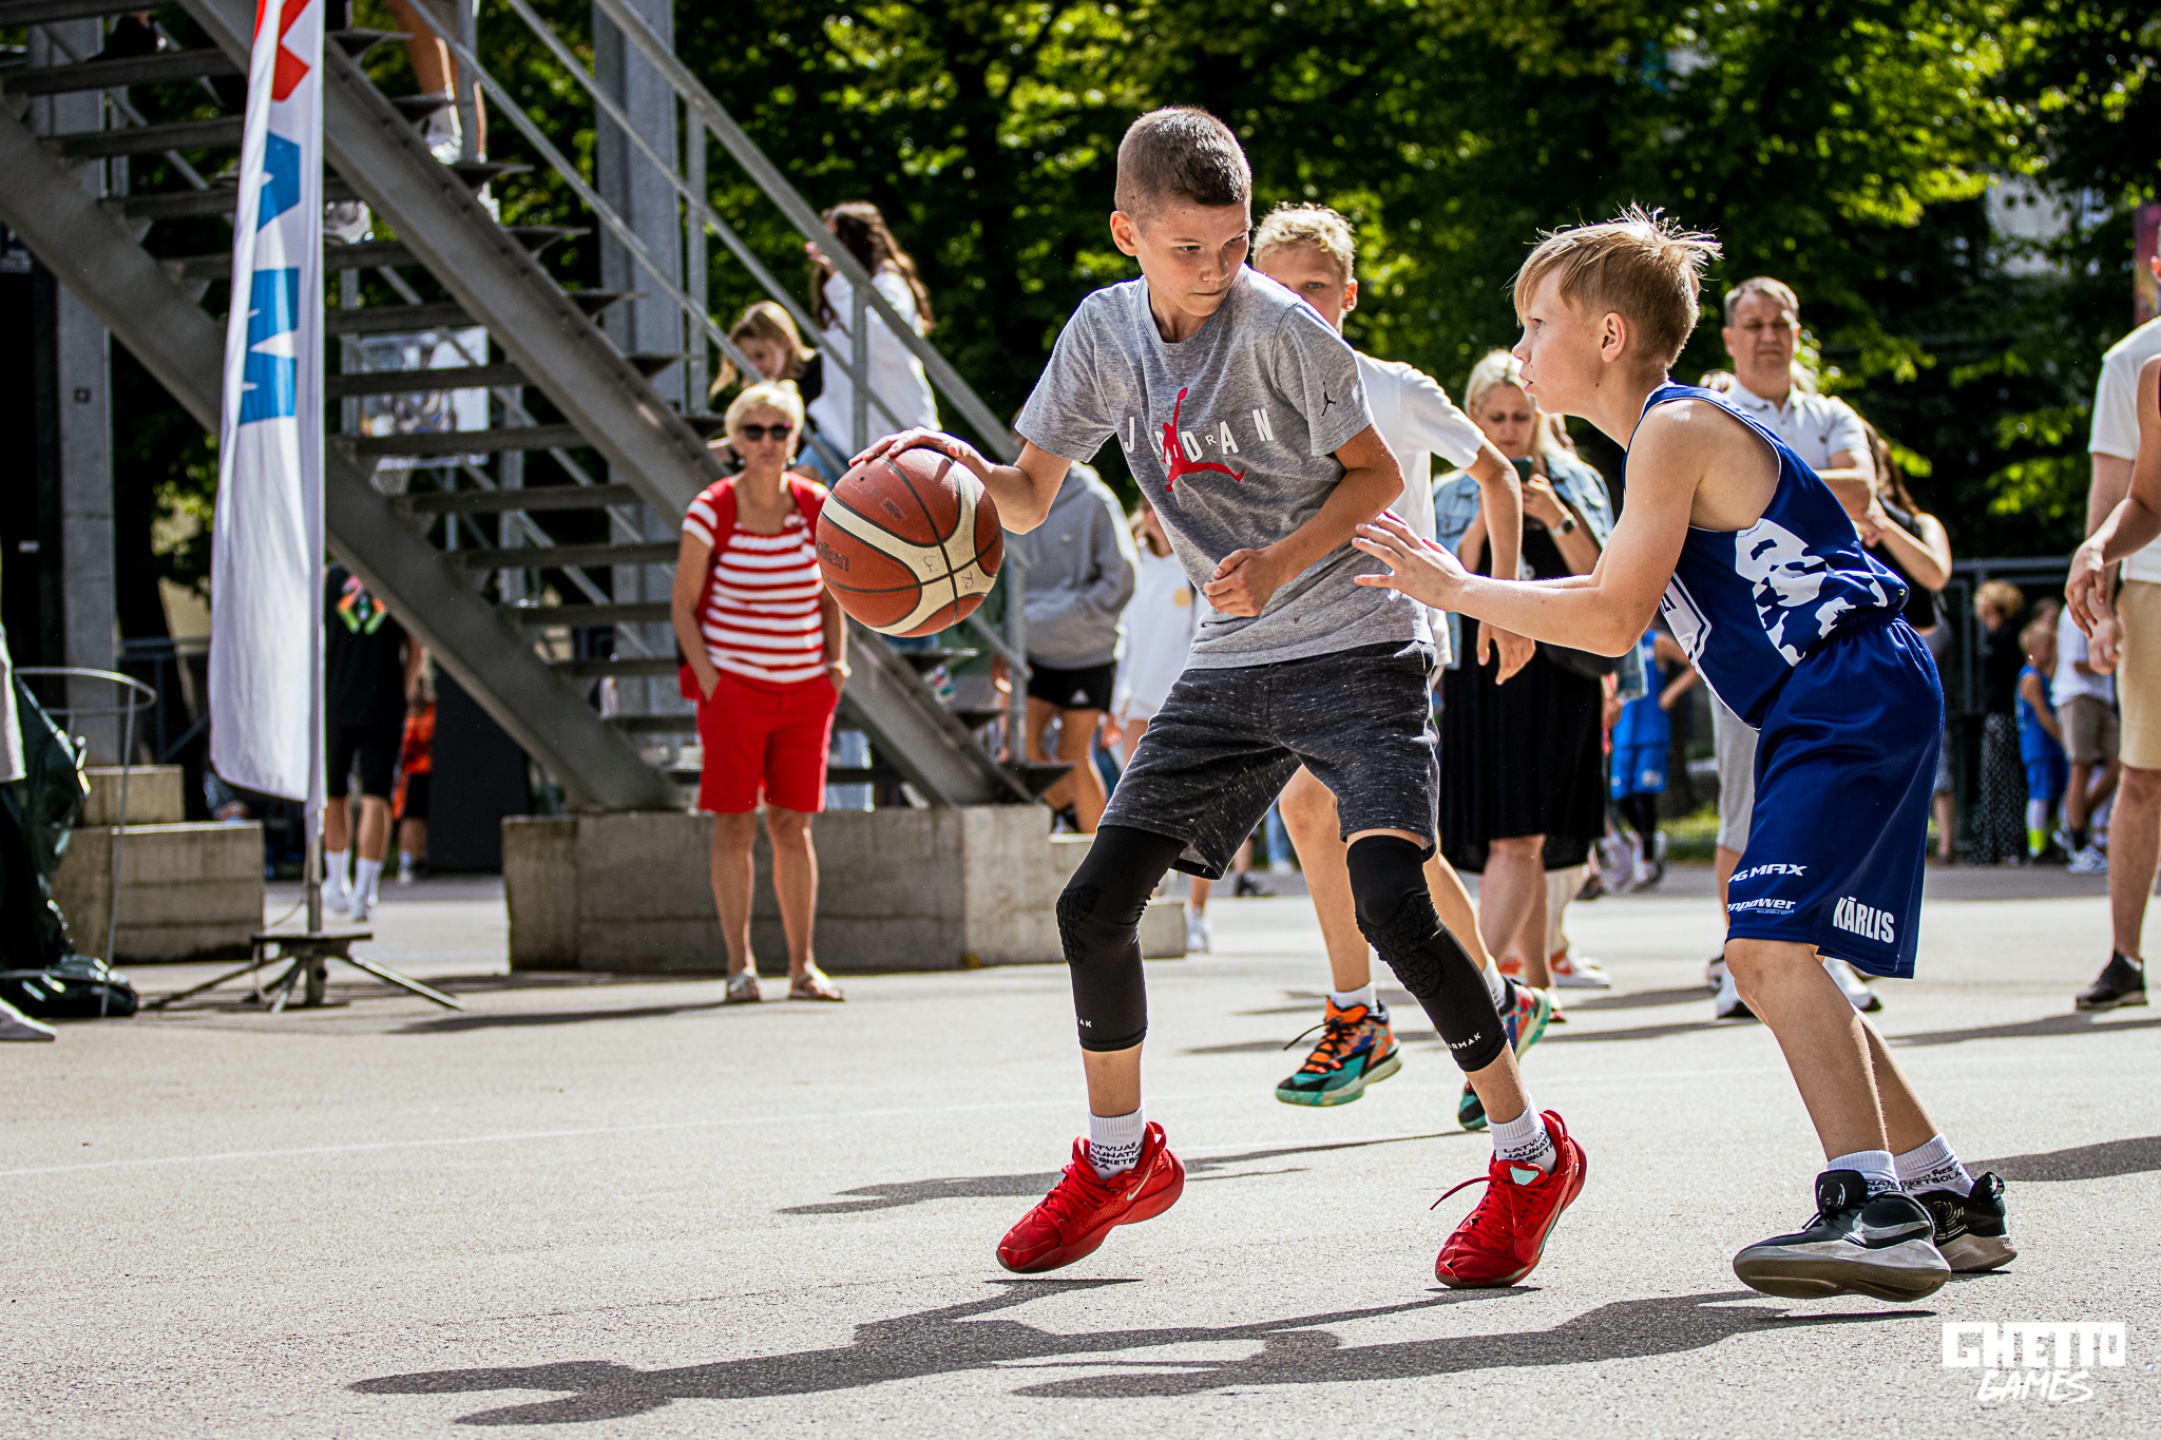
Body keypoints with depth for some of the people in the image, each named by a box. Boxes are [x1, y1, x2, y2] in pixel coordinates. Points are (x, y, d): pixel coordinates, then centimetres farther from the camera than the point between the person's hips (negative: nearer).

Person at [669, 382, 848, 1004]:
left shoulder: (815, 507, 2)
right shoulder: (710, 512, -7)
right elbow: (683, 606, 0)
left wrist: (837, 659, 1)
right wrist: (706, 675, -10)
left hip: (804, 689, 3)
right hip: (733, 685, -3)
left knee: (792, 825, 4)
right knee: (734, 824, -2)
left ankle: (803, 966, 8)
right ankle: (739, 965, 4)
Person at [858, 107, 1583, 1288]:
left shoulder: (1279, 328, -14)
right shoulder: (1105, 332, 2)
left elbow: (1379, 472, -5)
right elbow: (1029, 497, 9)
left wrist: (1280, 561, -20)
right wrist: (956, 465, -13)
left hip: (1357, 651, -6)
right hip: (1232, 666, 6)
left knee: (1391, 904, -23)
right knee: (1095, 903, 0)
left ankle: (1530, 1157, -5)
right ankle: (1119, 1160, 23)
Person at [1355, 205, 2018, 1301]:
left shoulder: (1675, 429, -11)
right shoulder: (1680, 429, 20)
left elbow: (1615, 621, -16)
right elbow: (1638, 606, 28)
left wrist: (1457, 588, -8)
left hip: (1855, 701, -11)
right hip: (1826, 716, 11)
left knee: (1770, 944, -22)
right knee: (1779, 964, 13)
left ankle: (1871, 1205, -30)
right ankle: (1948, 1199, 19)